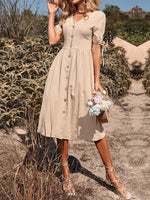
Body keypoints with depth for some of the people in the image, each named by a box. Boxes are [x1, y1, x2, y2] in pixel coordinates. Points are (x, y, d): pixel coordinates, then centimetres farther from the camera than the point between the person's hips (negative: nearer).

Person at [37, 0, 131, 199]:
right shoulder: (66, 17, 16)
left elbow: (96, 48, -2)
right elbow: (52, 40, 9)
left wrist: (97, 81, -4)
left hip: (82, 69, -4)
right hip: (61, 66, 5)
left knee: (93, 122, -3)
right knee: (61, 118, 3)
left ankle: (110, 173, 12)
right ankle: (65, 171, 18)